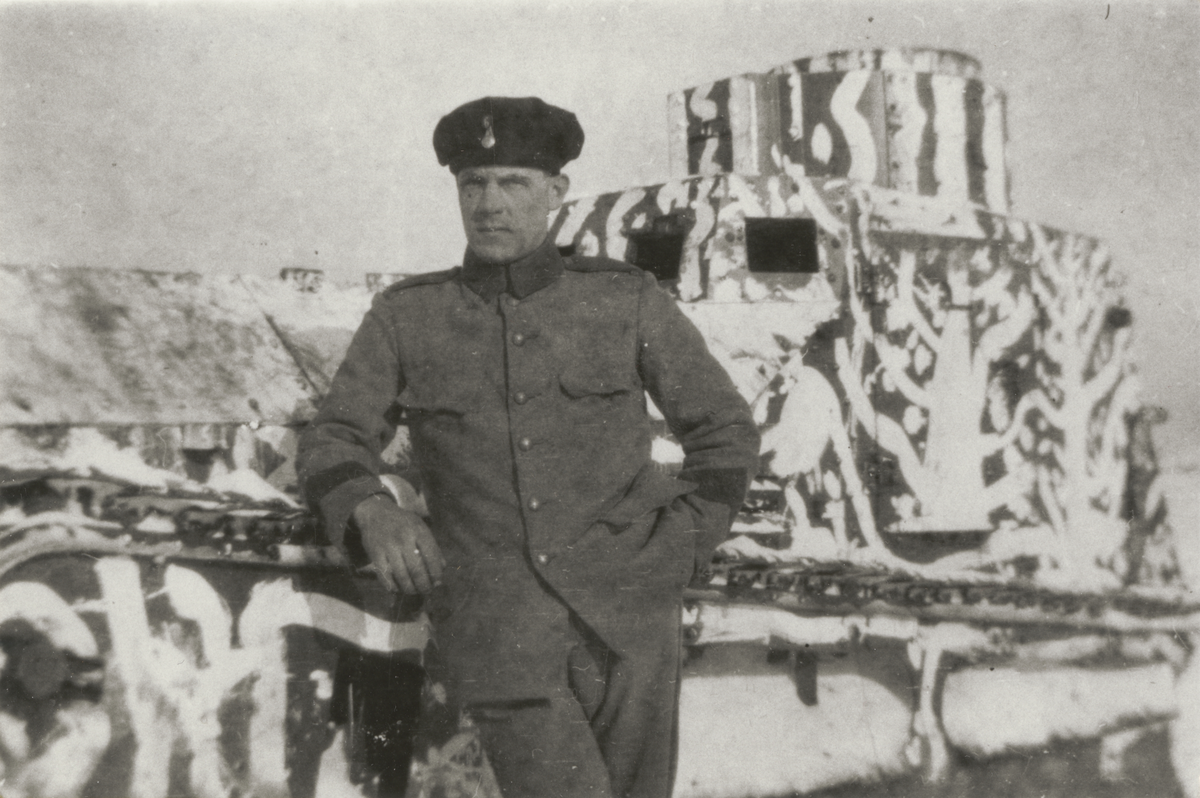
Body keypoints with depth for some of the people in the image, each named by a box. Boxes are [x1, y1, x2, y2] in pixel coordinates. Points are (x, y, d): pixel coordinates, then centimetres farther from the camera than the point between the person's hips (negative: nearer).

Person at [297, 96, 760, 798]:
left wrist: (677, 553, -4)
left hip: (623, 611, 1)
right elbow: (335, 447, 5)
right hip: (502, 626, 0)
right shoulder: (406, 315, 7)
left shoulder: (627, 297, 5)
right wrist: (375, 514, -18)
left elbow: (724, 431, 10)